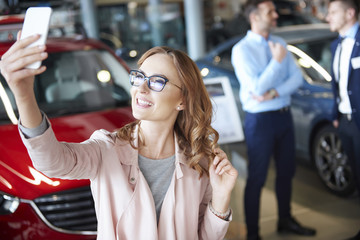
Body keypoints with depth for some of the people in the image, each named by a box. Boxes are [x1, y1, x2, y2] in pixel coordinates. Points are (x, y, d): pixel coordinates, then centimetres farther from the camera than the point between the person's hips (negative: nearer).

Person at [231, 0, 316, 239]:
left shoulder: (279, 43, 7)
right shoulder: (242, 49, -13)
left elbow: (297, 77, 0)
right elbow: (257, 88, -21)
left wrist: (274, 93, -15)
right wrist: (277, 61, -16)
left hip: (284, 116, 7)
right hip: (260, 120, -6)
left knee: (286, 172, 18)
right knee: (256, 179, 3)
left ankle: (285, 220, 37)